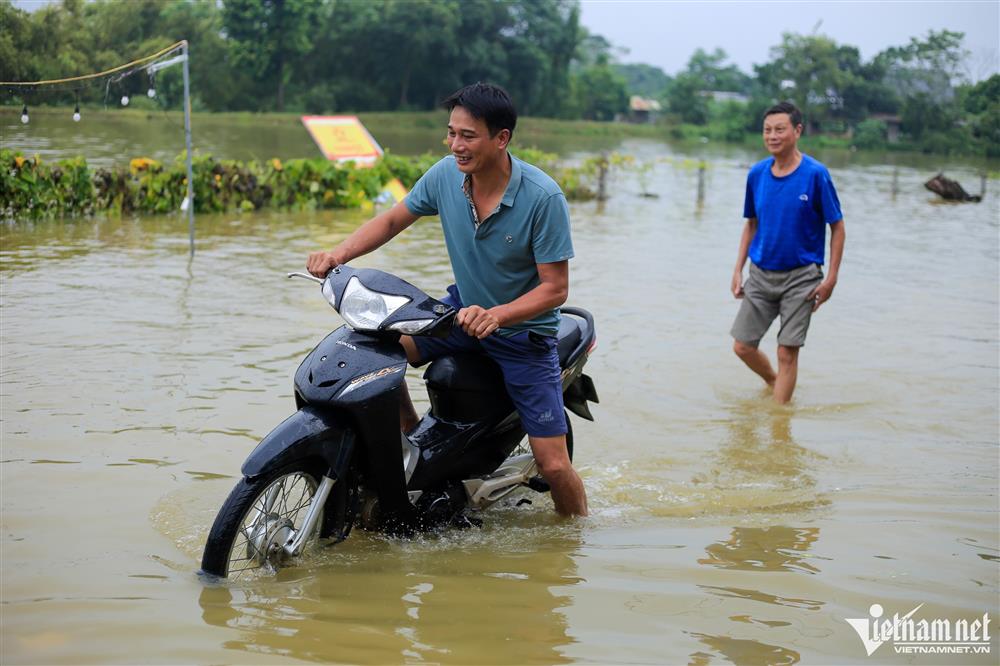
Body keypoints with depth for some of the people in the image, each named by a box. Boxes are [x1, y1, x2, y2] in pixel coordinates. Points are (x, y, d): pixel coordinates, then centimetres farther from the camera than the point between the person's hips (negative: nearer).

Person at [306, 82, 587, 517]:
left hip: (525, 330, -5)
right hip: (465, 307, 5)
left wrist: (495, 316, -37)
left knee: (553, 466, -9)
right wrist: (337, 255, -14)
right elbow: (391, 221, 3)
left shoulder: (543, 197, -24)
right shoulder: (446, 174, -11)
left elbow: (555, 288, -21)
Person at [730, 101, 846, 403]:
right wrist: (738, 270, 7)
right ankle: (774, 382, 37)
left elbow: (837, 228, -7)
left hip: (801, 277, -4)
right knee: (743, 346, 8)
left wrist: (831, 278, -11)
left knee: (787, 352, -4)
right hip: (760, 274, 5)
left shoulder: (816, 174, -12)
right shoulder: (756, 173, 1)